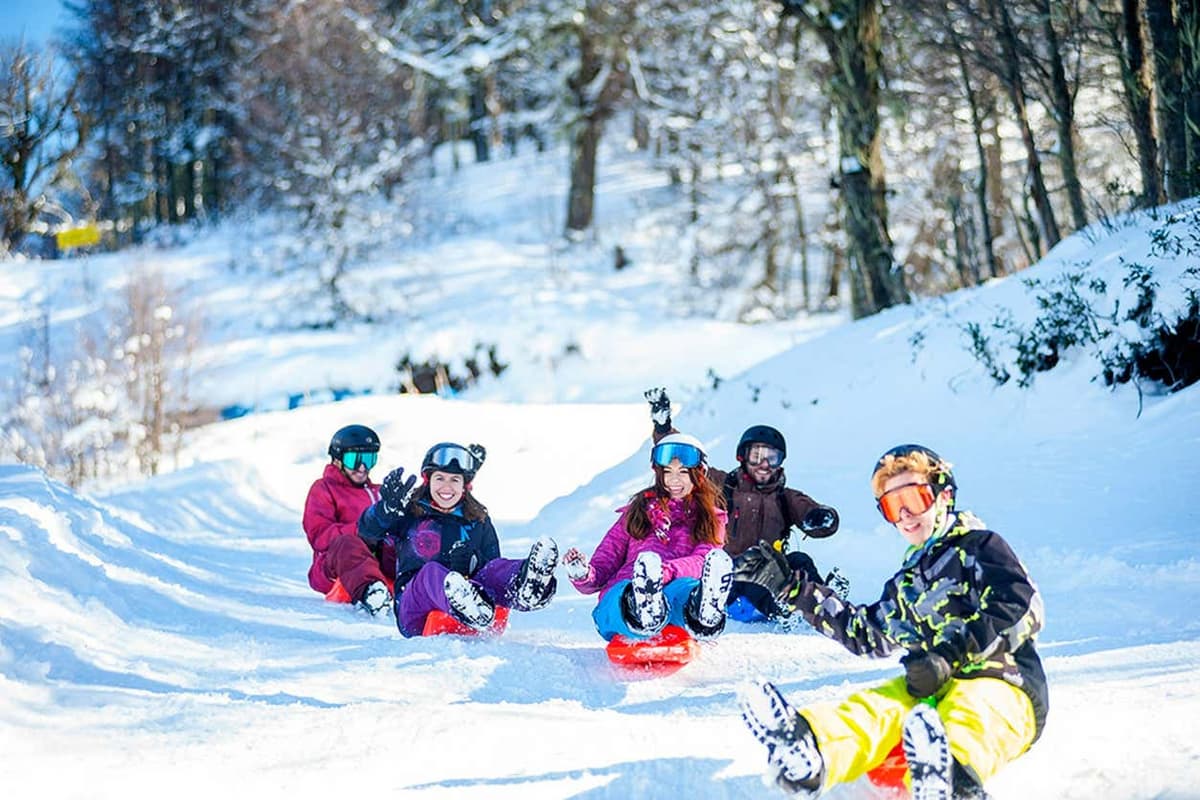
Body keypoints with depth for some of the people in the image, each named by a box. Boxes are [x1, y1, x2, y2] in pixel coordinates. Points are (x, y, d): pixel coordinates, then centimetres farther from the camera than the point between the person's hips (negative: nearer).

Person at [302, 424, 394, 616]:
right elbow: (319, 535, -3)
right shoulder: (323, 489, 15)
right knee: (346, 544, -40)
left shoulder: (377, 493, 35)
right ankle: (367, 591, -72)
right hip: (332, 570, -5)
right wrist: (360, 529, -20)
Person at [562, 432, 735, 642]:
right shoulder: (639, 511, 30)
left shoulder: (711, 519, 25)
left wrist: (664, 571, -21)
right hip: (623, 595, 1)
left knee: (687, 588, -41)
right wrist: (581, 574, -4)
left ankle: (703, 612, -77)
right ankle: (641, 611, -77)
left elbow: (703, 562, 1)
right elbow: (602, 568, 22)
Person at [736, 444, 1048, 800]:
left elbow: (1022, 609, -9)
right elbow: (864, 632, 38)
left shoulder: (979, 547, 7)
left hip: (1001, 681, -6)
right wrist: (792, 586, 31)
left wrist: (951, 656, -19)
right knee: (874, 706, -25)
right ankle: (804, 751, -57)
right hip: (935, 685, 6)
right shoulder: (907, 581, 30)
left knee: (966, 719, -42)